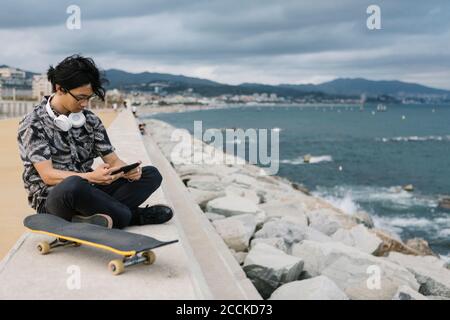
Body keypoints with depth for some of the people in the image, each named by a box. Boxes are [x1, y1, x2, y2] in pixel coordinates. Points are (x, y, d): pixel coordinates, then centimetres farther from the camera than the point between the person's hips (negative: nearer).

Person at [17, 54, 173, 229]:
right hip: (52, 200, -6)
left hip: (88, 193, 6)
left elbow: (112, 159, 7)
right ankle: (134, 216, -20)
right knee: (73, 185, -42)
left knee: (152, 174, -5)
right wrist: (90, 177, -34)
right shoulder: (33, 124, -9)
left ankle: (104, 216, -26)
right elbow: (48, 175, -18)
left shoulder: (90, 120, 8)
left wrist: (128, 171, -18)